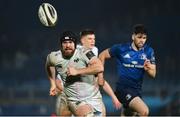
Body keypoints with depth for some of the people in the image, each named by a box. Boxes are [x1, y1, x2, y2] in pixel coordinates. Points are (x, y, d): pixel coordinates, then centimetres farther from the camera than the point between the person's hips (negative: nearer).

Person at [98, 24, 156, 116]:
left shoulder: (148, 51, 3)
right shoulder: (121, 49, -6)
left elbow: (153, 74, 3)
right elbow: (102, 55, 5)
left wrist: (148, 69, -20)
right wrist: (100, 74, 0)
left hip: (137, 90, 6)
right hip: (123, 88, -6)